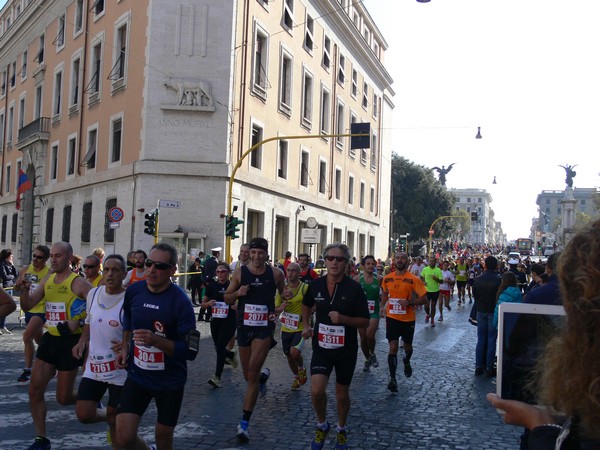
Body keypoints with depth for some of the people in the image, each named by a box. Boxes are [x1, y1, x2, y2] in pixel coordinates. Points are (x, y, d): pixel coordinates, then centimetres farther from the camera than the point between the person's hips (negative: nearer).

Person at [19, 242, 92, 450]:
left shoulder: (78, 283, -13)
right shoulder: (47, 280, 7)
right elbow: (28, 306, 5)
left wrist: (79, 322, -25)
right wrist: (25, 289, -13)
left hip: (71, 341, -6)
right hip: (50, 339, 6)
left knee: (63, 398, 2)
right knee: (35, 390, 3)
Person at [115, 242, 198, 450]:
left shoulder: (180, 301, -19)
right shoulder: (133, 290, -4)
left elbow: (190, 351, -20)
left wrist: (156, 340, -31)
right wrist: (125, 348, 9)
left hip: (170, 381, -3)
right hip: (137, 376, 3)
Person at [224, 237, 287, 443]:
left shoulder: (275, 273, -4)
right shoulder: (240, 272, -2)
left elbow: (284, 295, 12)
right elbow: (227, 299, 4)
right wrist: (238, 292, -16)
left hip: (264, 327, -3)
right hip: (244, 327, 3)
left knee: (252, 374, -11)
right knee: (248, 375, 14)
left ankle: (244, 423, -4)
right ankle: (263, 376, 52)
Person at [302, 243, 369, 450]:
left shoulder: (354, 288, -13)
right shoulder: (316, 285, -3)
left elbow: (364, 321, -9)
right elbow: (307, 305, 19)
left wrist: (343, 319, -25)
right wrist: (306, 326, 4)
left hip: (346, 349, -1)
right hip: (321, 347, 2)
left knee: (342, 394, 13)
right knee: (316, 391, -12)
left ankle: (341, 430, 40)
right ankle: (322, 425, 18)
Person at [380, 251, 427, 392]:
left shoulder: (414, 279, -12)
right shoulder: (387, 279, 0)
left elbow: (424, 299, -12)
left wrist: (409, 302, -26)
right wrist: (382, 306, 6)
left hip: (408, 319, -1)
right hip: (392, 317, 1)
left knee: (407, 346, 17)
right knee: (393, 347, -7)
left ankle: (406, 362, 50)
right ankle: (392, 379, -2)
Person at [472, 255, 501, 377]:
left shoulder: (478, 279, -3)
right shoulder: (499, 280, -15)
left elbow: (474, 295, 5)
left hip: (481, 312, 3)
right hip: (493, 312, -3)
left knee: (480, 340, 11)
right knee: (491, 340, 4)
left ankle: (479, 366, 13)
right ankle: (489, 368, 6)